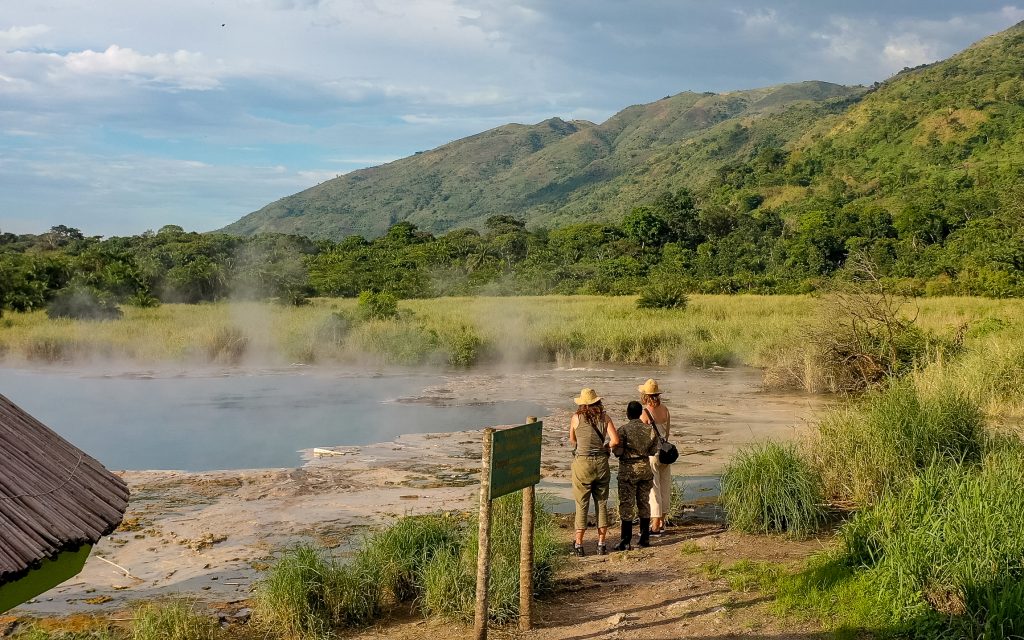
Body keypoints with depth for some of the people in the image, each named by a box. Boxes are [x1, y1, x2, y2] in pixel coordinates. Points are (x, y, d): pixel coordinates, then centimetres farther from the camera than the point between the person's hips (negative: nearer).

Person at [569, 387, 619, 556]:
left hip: (582, 462, -2)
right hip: (601, 463, 2)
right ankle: (601, 544, 13)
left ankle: (578, 544, 9)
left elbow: (572, 440, 10)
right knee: (602, 503, 11)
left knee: (582, 504, 5)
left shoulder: (576, 418, -3)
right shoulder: (605, 418, 0)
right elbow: (615, 440, -8)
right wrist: (603, 447, 8)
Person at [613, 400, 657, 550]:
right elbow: (653, 451, 3)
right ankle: (645, 538, 18)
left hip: (628, 470, -4)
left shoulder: (623, 430, -13)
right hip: (645, 468, 4)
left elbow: (618, 452, -15)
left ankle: (625, 542, -1)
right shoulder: (649, 429, 0)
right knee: (644, 503, 14)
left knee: (627, 505, 0)